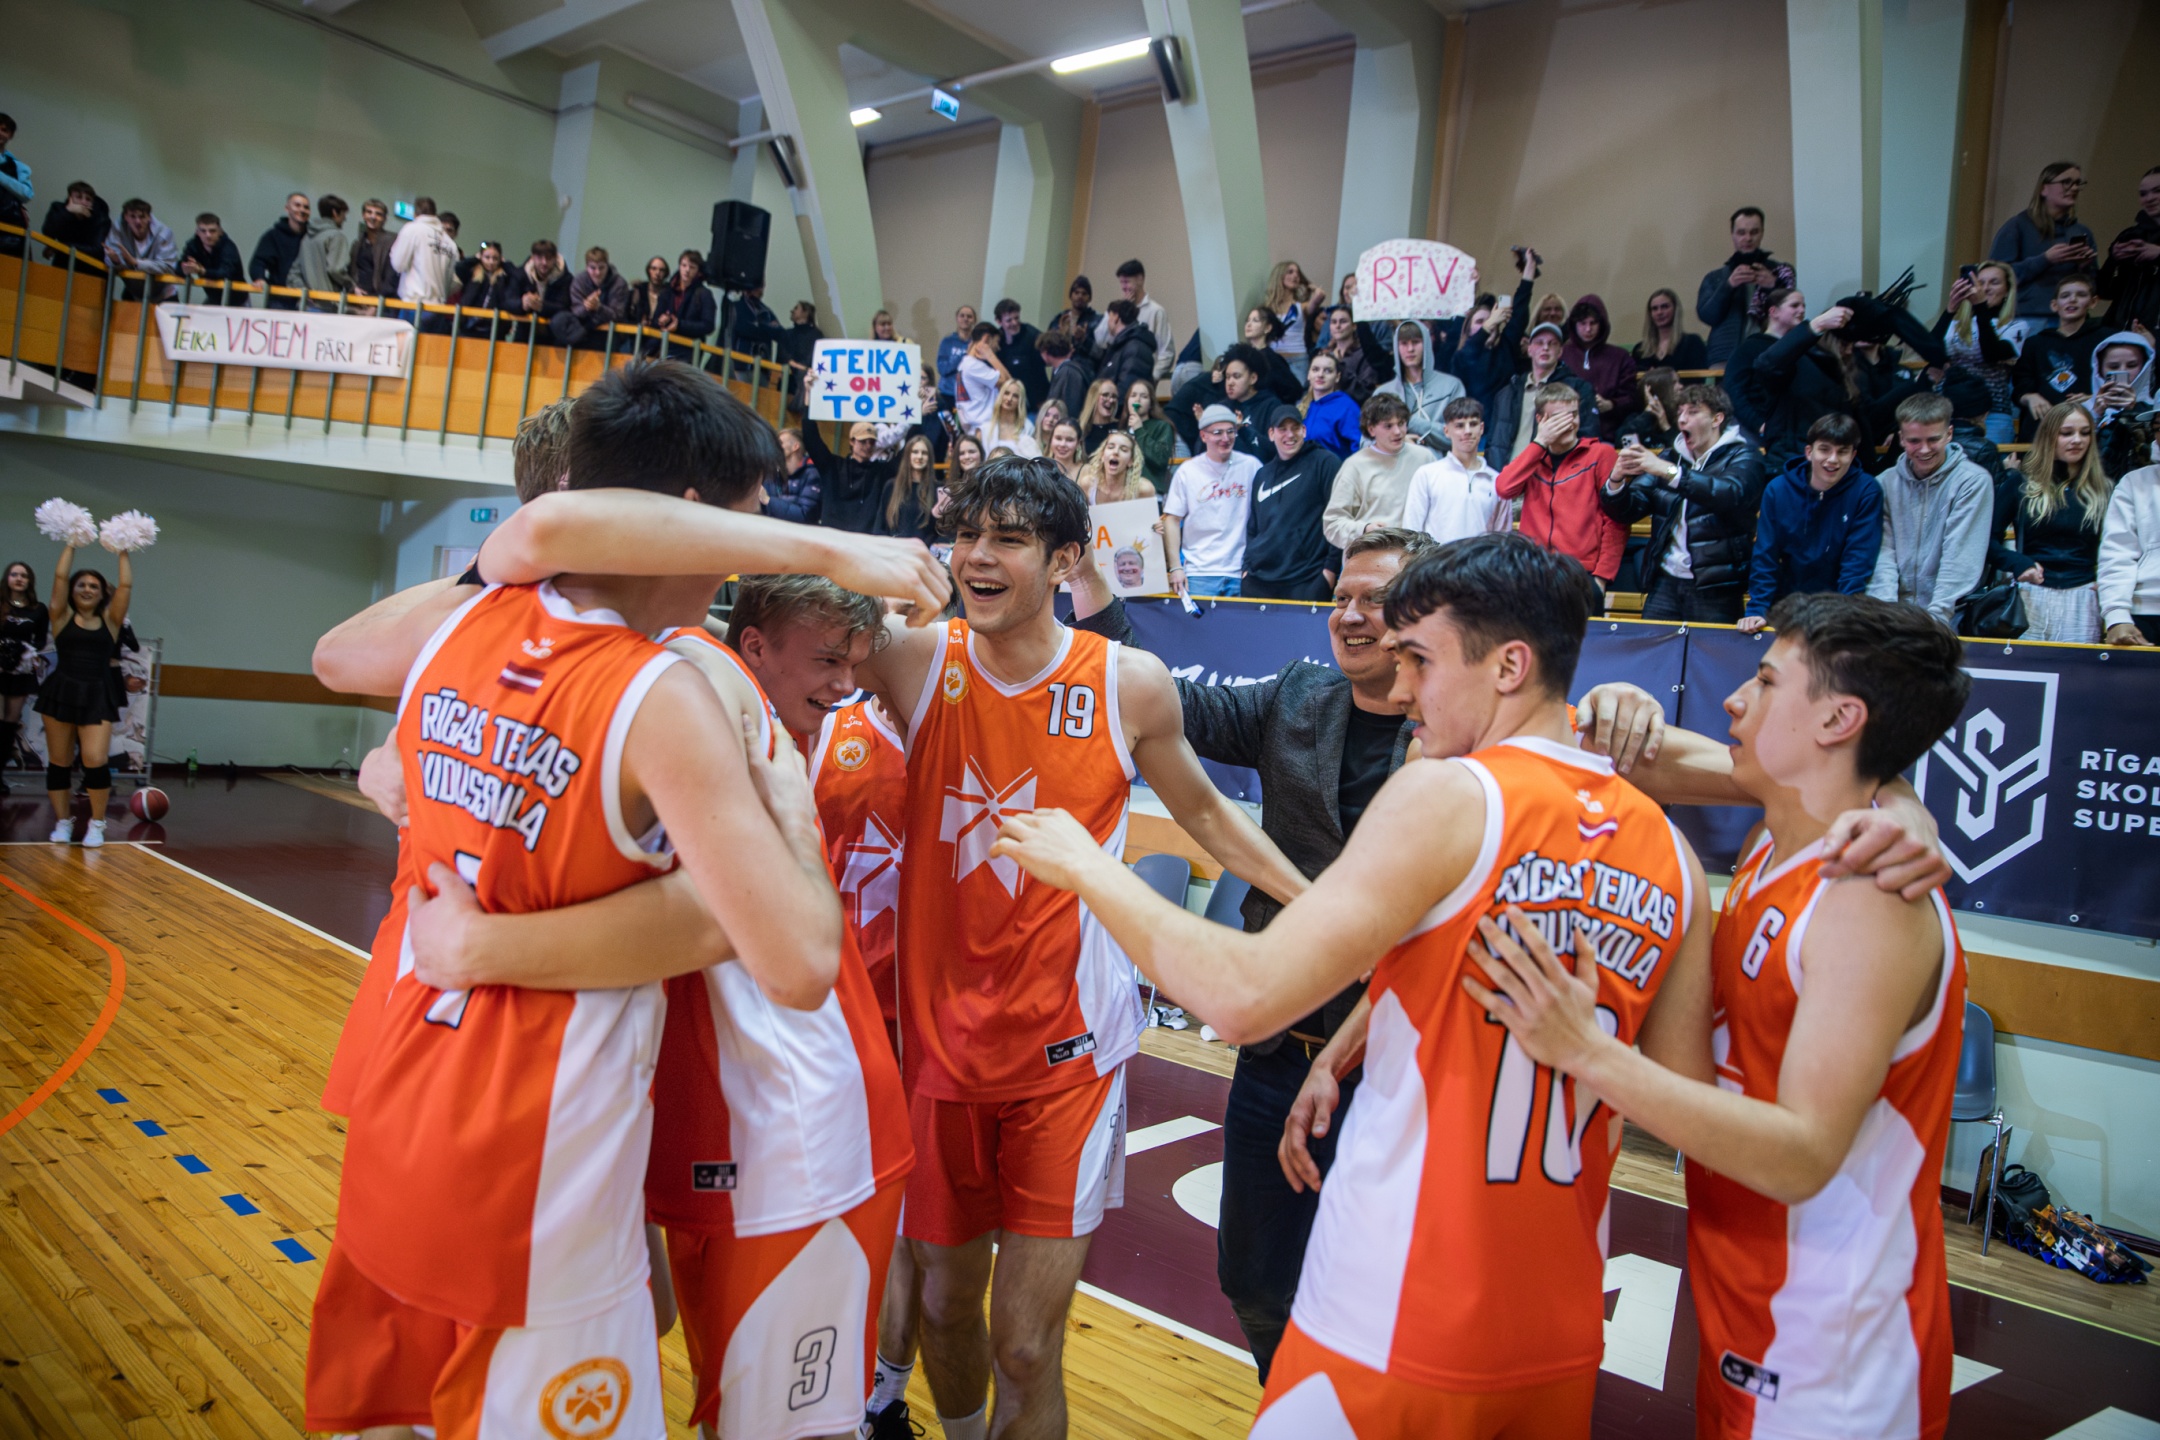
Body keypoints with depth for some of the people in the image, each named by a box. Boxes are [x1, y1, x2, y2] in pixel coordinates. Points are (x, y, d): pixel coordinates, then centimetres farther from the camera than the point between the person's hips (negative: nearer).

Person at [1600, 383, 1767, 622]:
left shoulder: (1743, 457, 2)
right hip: (1666, 582, 4)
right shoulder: (1671, 457, 15)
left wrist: (1669, 471, -28)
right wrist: (1617, 480, -14)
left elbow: (1731, 494, -21)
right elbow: (1626, 511, 8)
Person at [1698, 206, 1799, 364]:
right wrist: (1728, 285, -12)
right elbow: (1706, 315, 2)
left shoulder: (1781, 272, 15)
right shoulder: (1715, 278, 17)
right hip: (1726, 358, 0)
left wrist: (1774, 286, -10)